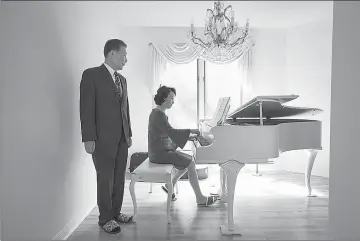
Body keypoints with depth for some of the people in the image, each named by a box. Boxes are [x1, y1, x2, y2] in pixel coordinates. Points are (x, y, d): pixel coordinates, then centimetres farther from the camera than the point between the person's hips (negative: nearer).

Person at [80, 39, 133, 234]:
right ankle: (105, 218, 16)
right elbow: (86, 108, -11)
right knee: (105, 179, 2)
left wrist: (129, 134, 15)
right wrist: (88, 138, -15)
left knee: (119, 178, 11)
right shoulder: (91, 75, -6)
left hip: (121, 138, 6)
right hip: (103, 138, -6)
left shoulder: (122, 79, 15)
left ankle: (116, 212, 25)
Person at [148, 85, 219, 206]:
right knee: (191, 164, -10)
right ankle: (200, 199, -2)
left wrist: (189, 135, 7)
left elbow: (168, 133, 16)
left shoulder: (159, 113, 13)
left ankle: (169, 186, 18)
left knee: (189, 160, 14)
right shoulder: (158, 114, -19)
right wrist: (191, 131, -26)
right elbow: (171, 131, -30)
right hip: (160, 153, -10)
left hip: (163, 150, 10)